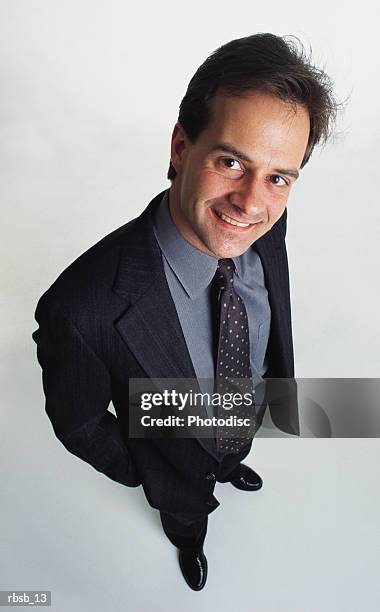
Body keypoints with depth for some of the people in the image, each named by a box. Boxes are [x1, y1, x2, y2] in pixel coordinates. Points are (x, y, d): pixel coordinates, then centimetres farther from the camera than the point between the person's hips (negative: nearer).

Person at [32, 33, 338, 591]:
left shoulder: (267, 226, -28)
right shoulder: (81, 310, -45)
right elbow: (78, 425, -25)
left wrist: (282, 381, 6)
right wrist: (133, 469, -9)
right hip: (178, 467, -3)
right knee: (186, 514, 34)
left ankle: (230, 471, 77)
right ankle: (190, 541, 71)